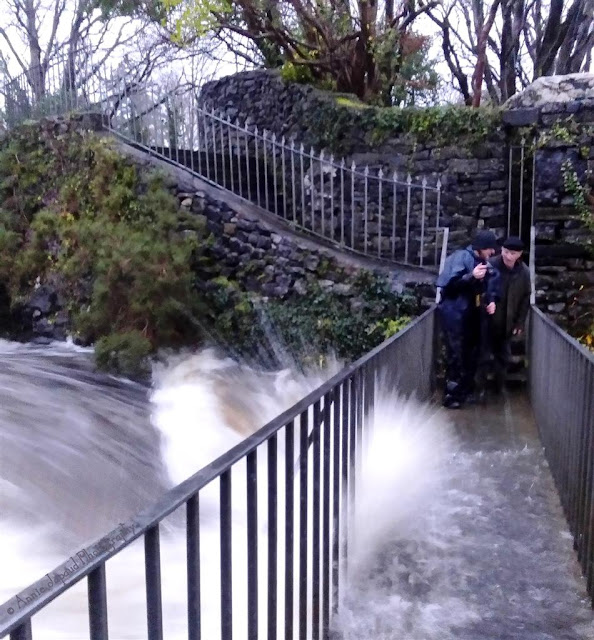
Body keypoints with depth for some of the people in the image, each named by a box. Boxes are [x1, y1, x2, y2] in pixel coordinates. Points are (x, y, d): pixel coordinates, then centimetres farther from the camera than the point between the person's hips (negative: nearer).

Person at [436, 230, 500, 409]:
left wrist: (491, 301, -2)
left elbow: (490, 285, 18)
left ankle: (465, 391, 27)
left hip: (471, 314, 9)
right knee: (456, 354, -8)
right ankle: (451, 395, 1)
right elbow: (449, 283, -23)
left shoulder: (484, 262, 10)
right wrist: (471, 276, -34)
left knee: (471, 353, 14)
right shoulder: (461, 257, -14)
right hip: (454, 313, -8)